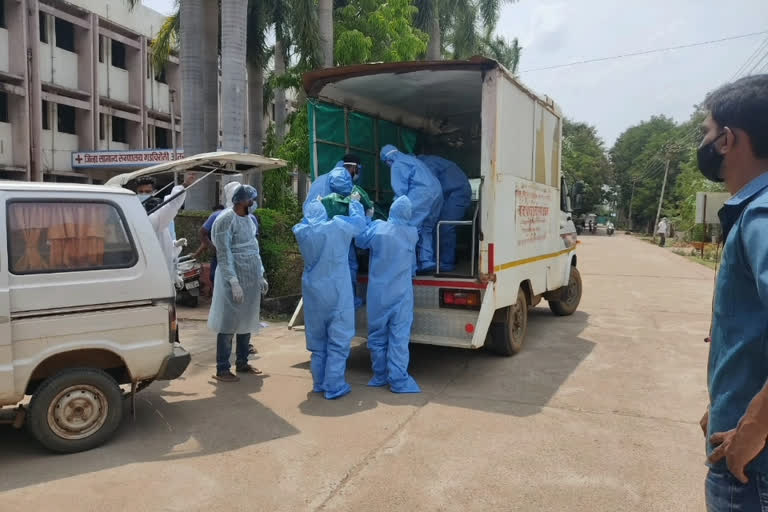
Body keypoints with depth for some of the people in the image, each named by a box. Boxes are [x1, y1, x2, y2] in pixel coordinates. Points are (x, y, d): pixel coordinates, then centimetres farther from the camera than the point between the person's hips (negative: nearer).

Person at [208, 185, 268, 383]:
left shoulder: (248, 219, 14)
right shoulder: (226, 220, -13)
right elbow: (224, 254, -18)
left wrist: (261, 276, 16)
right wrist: (234, 281, -23)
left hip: (251, 280, 8)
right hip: (234, 280, -8)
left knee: (246, 322, 13)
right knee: (228, 324, -2)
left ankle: (242, 363, 24)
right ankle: (222, 369, 5)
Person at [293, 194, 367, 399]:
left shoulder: (302, 232, -2)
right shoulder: (338, 226, -10)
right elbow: (359, 222, 8)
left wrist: (314, 205, 35)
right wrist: (355, 202, 25)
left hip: (313, 294, 4)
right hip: (337, 294, -4)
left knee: (317, 341, 16)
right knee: (338, 342, 2)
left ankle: (319, 383, 25)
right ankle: (334, 387, 3)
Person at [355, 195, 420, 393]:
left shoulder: (377, 227, -6)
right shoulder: (412, 234, -2)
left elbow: (360, 241, 11)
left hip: (377, 293, 1)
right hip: (401, 293, -1)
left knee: (377, 335, 12)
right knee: (399, 336, 1)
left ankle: (380, 376, 22)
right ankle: (398, 380, -1)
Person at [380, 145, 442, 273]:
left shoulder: (397, 165, 4)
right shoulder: (412, 158, 31)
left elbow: (400, 189, -3)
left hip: (421, 196, -9)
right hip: (437, 194, 9)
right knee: (427, 229, 13)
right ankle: (427, 261, 8)